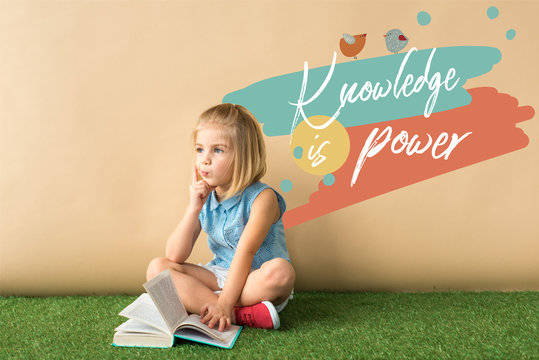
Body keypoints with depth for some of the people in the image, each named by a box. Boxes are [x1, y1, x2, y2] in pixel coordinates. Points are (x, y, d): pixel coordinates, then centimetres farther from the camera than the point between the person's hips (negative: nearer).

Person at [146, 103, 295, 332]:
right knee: (157, 268, -14)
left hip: (256, 281, -5)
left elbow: (245, 253, -25)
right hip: (220, 276, 6)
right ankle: (241, 315, -27)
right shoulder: (204, 198, -1)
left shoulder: (262, 197, -16)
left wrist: (224, 303, -34)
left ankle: (197, 302, -26)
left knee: (280, 270, -37)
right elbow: (175, 256, -7)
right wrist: (194, 208, -18)